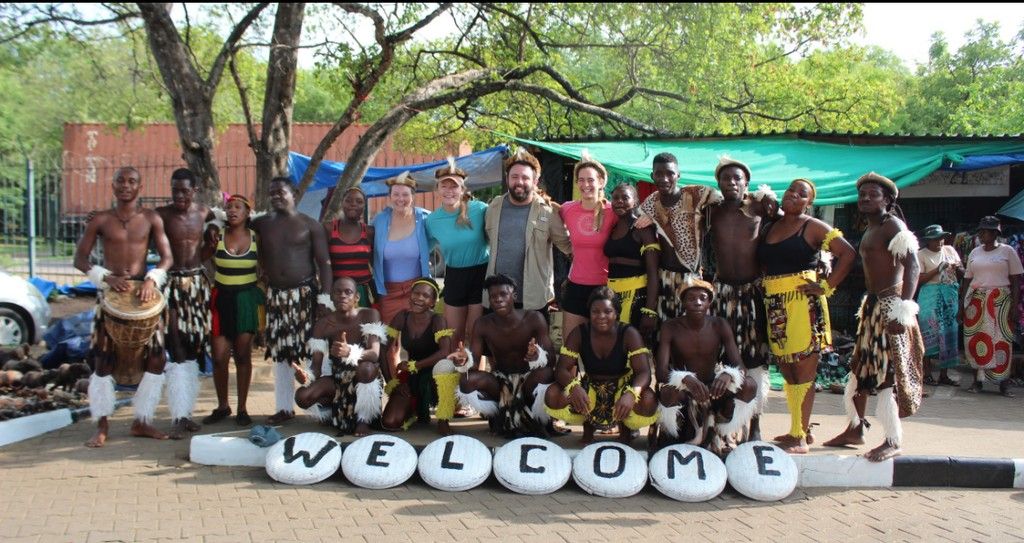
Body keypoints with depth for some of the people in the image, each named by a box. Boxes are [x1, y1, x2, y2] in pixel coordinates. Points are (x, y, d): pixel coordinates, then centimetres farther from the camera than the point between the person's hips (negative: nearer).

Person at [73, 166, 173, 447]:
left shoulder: (151, 219, 3)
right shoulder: (100, 220, 1)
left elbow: (166, 258, 1)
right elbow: (80, 259, 1)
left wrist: (152, 279, -18)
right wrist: (106, 277, -15)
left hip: (143, 291, 2)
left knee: (156, 357, -1)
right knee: (103, 359, -3)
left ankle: (141, 421, 13)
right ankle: (102, 426, 7)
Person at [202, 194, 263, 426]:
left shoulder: (255, 238, 1)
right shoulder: (217, 236, 0)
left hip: (246, 299, 0)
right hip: (222, 298, 1)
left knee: (242, 355, 3)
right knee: (219, 356, -1)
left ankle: (242, 409, 12)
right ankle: (222, 406, 17)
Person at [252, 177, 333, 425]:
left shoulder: (310, 225, 0)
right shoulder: (261, 224, 9)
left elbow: (323, 262, -3)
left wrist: (325, 296, -11)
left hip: (305, 293, -3)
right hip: (275, 295, 4)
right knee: (279, 352, 9)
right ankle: (284, 407, 18)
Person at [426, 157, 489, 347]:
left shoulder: (480, 209, -14)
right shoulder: (432, 220, -2)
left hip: (481, 274, -3)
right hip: (454, 277, 3)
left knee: (474, 334, 5)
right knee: (453, 336, 13)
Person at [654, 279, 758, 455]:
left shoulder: (720, 326, -7)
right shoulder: (670, 328, -13)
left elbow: (739, 366, -14)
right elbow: (660, 372, -22)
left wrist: (728, 375, -40)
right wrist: (685, 379, -44)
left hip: (713, 389, 3)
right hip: (684, 393, -2)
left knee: (749, 385, -24)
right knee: (667, 392, -37)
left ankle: (722, 432, -2)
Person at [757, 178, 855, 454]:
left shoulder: (813, 227, -1)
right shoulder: (769, 227, 16)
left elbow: (847, 253, -7)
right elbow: (762, 263, 21)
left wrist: (826, 286, -11)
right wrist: (762, 285, 4)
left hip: (803, 304, -6)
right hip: (774, 305, 6)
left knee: (802, 372, -4)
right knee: (787, 372, 11)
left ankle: (800, 437, 0)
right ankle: (799, 429, 22)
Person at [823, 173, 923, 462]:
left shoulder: (892, 225, -10)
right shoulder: (869, 231, 17)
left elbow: (912, 267, -19)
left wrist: (903, 309, -27)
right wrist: (869, 304, 14)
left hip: (891, 306, -10)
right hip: (873, 306, 10)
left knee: (889, 372, -8)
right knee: (859, 369, 14)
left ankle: (893, 441, -2)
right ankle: (855, 429, 26)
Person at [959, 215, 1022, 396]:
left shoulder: (1007, 251, 2)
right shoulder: (974, 253, 12)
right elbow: (967, 280, 13)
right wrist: (962, 306, 7)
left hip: (1000, 300, -3)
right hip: (976, 301, 3)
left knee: (1002, 340, -5)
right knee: (976, 339, 0)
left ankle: (1004, 383, -1)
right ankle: (977, 381, 7)